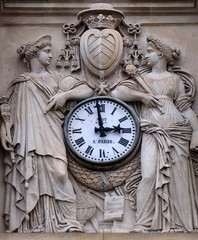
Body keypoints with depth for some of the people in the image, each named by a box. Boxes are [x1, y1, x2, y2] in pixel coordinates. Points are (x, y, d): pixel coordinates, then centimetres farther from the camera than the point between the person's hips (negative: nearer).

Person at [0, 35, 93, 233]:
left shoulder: (56, 78, 22)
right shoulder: (19, 83, 19)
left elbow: (87, 91, 16)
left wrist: (65, 94, 0)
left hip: (50, 136, 0)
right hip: (26, 139, 0)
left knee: (54, 171, -16)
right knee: (28, 177, -10)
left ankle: (61, 222, -16)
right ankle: (31, 223, -9)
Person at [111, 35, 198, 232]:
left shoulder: (176, 79, 15)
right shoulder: (141, 78, 18)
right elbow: (117, 93, 7)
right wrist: (142, 95, -2)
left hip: (177, 132, 0)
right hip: (152, 133, 0)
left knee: (179, 177, -3)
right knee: (150, 175, -13)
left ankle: (181, 223, 2)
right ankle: (146, 224, -10)